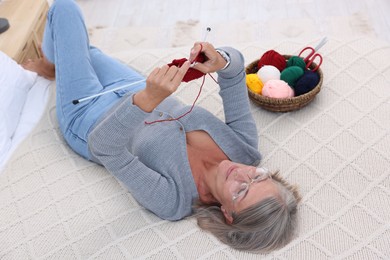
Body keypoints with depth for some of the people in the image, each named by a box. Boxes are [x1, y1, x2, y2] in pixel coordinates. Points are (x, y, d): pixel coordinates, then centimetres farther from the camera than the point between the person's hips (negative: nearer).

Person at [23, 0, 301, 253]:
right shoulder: (245, 146, -26)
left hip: (88, 119, -5)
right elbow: (236, 67, -21)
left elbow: (103, 145, -43)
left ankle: (50, 65, 43)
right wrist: (222, 61, -44)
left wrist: (148, 99, -58)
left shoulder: (172, 200, -39)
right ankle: (53, 64, 63)